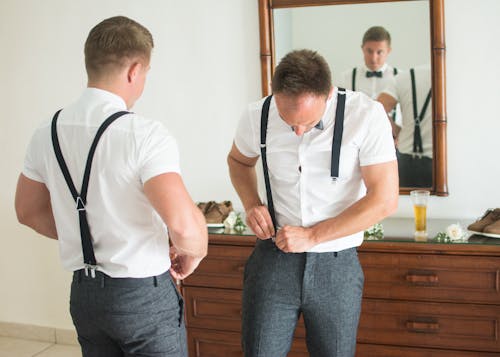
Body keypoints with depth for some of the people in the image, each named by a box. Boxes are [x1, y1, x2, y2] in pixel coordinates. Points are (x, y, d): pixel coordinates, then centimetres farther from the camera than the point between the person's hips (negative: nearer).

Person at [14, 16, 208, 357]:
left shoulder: (47, 133, 1)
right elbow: (183, 223, -29)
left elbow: (29, 211, 13)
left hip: (84, 292, 6)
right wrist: (193, 255, -8)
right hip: (144, 293, -6)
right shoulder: (145, 134, -20)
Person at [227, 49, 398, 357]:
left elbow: (385, 200, -14)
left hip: (337, 265, -1)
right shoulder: (257, 117, -6)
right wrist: (251, 204, -3)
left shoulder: (367, 115, -14)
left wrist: (312, 235, -16)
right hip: (274, 260, 1)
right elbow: (239, 160, 16)